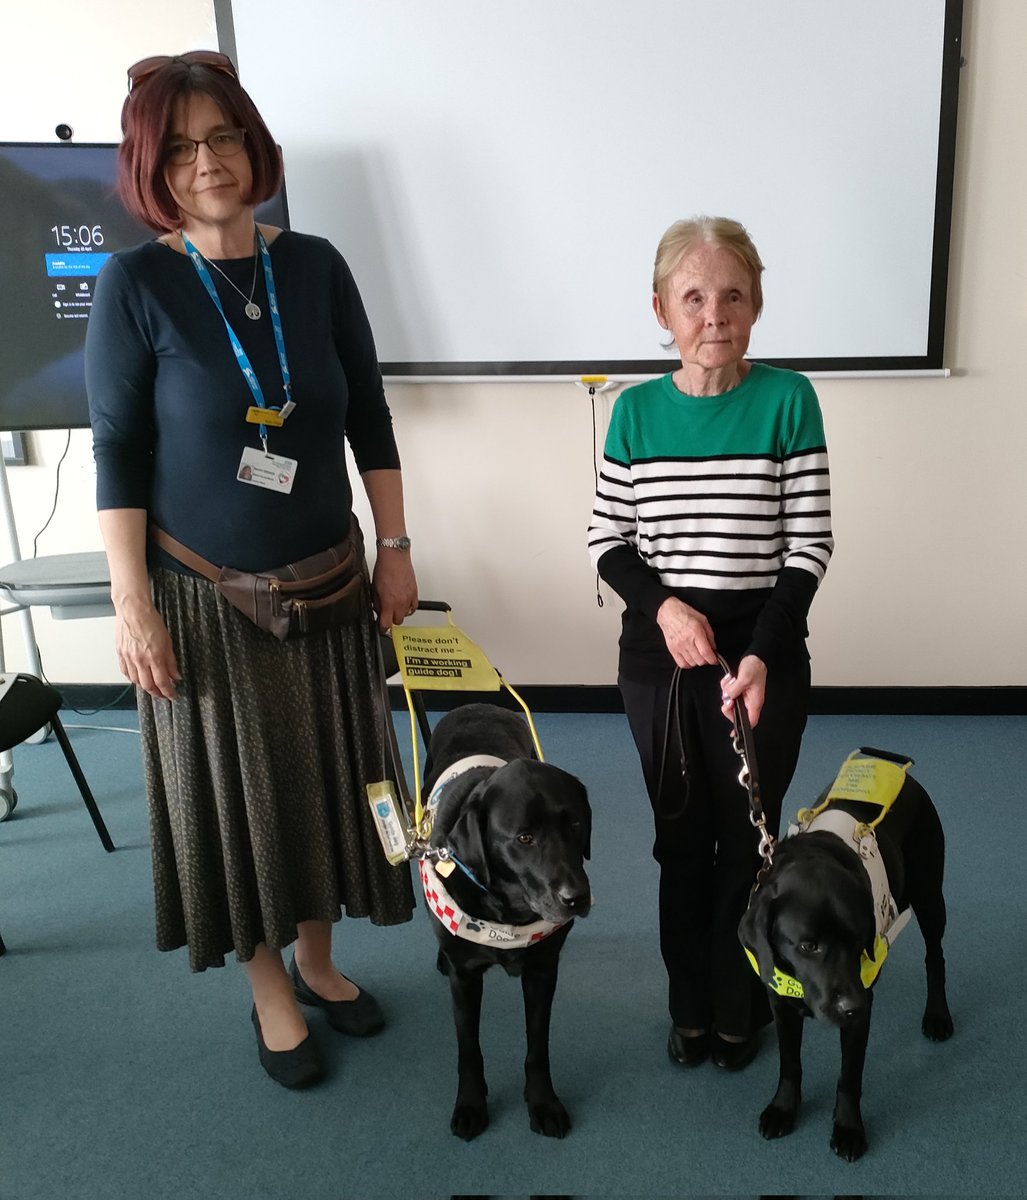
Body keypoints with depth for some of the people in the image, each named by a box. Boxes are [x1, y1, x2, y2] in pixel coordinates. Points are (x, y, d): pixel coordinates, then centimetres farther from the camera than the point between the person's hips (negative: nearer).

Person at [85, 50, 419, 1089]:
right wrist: (132, 603, -13)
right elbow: (118, 454, -9)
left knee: (328, 774, 14)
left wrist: (394, 546, 2)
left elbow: (369, 418, 4)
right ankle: (270, 991, 34)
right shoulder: (135, 285, -9)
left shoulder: (315, 266, 0)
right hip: (205, 596, -3)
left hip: (325, 582, 3)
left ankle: (317, 958, 39)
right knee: (234, 788, 10)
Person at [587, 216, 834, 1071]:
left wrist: (761, 655, -18)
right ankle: (691, 1005, 35)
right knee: (681, 838, 15)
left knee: (747, 836, 10)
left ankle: (740, 1009, 33)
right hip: (657, 654, 2)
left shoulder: (787, 400, -7)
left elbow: (809, 547, -8)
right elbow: (608, 539, 4)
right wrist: (663, 606, -13)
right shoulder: (637, 410, 0)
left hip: (764, 652, -2)